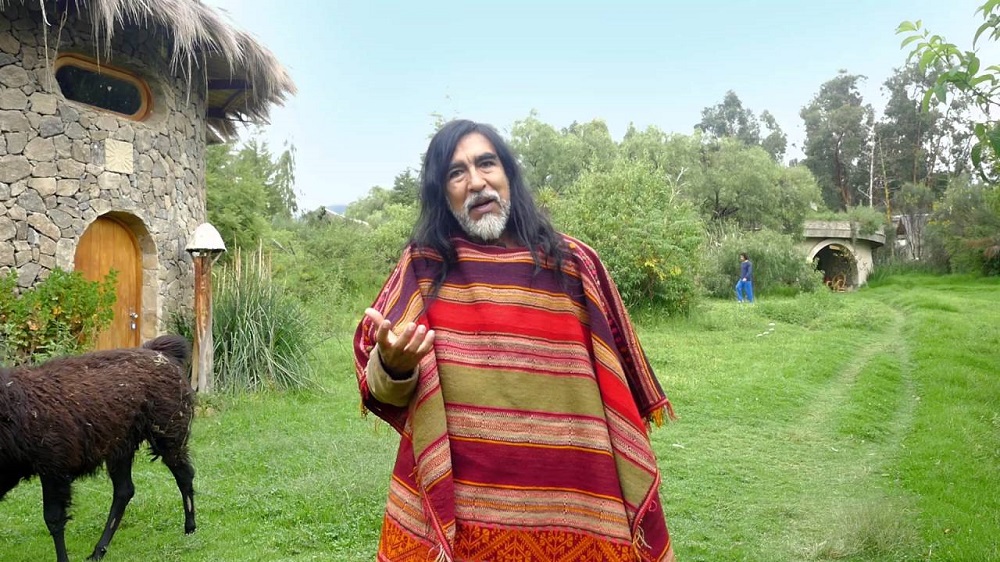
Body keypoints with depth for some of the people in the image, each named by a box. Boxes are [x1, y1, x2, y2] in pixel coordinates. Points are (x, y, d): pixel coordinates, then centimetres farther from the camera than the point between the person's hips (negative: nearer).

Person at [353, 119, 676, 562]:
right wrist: (394, 365, -25)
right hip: (453, 505, 0)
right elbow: (381, 387, -2)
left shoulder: (572, 264, -1)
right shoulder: (423, 267, -2)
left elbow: (616, 386, 6)